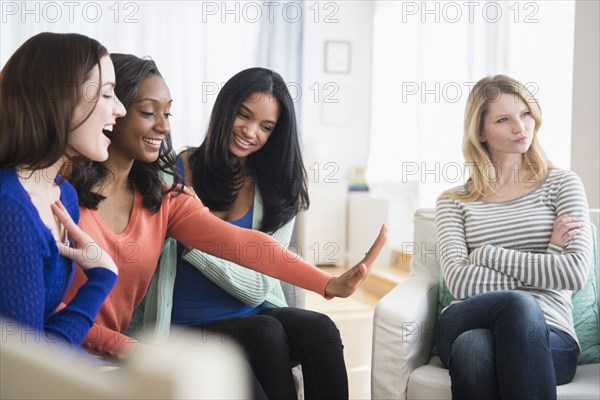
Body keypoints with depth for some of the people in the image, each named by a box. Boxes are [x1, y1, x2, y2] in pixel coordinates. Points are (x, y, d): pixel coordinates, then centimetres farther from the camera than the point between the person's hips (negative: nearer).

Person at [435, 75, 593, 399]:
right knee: (518, 303, -36)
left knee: (472, 346, -37)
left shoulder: (562, 184, 13)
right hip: (465, 325, 1)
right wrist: (547, 256, -3)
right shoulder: (454, 202, 14)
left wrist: (488, 254, -2)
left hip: (549, 337, 0)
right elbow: (458, 283, -3)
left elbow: (576, 273, -3)